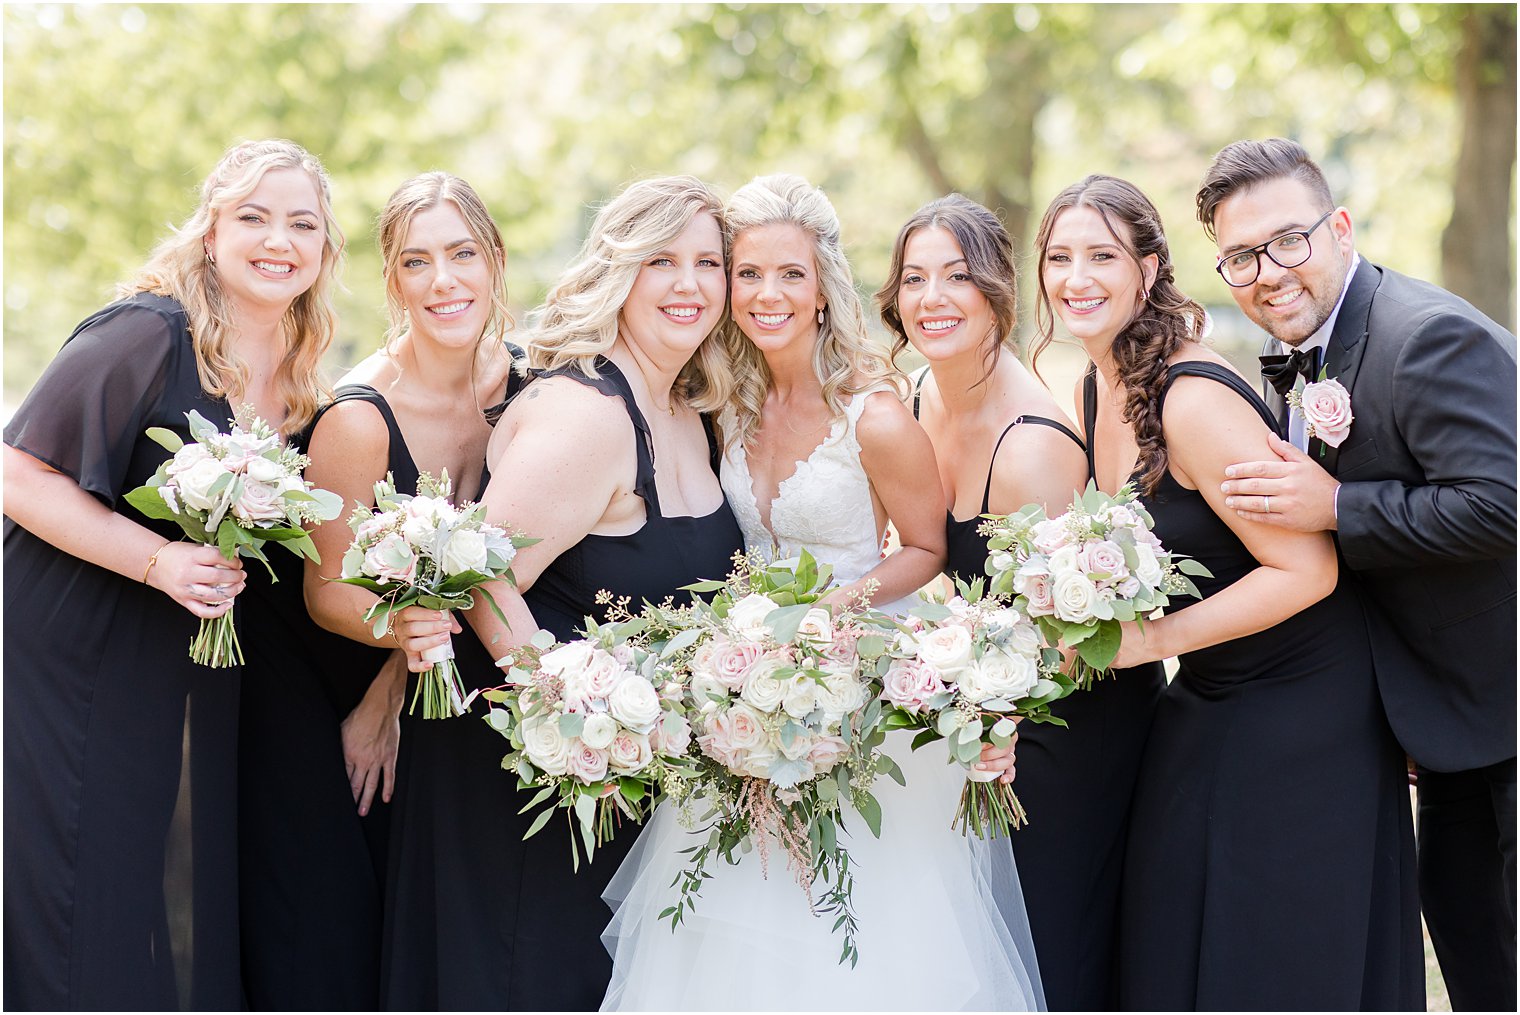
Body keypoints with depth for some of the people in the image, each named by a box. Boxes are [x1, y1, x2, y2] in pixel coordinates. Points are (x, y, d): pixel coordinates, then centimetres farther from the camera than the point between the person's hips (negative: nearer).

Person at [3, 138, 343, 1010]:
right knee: (86, 933, 0)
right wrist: (158, 561, -25)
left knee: (191, 920, 11)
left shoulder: (298, 381, 8)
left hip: (196, 684, 7)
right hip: (73, 668, -7)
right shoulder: (151, 335, -15)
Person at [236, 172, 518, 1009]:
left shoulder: (507, 382, -9)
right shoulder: (359, 420, -28)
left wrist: (388, 696, -3)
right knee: (316, 910, -4)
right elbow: (329, 592, -18)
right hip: (295, 667, -6)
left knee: (401, 900, 11)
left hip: (398, 676, 6)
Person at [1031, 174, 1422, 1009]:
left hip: (1301, 707, -8)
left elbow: (1306, 571, -26)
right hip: (1204, 704, 8)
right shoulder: (1096, 389, 3)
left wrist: (1153, 640, -23)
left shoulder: (1192, 399, -24)